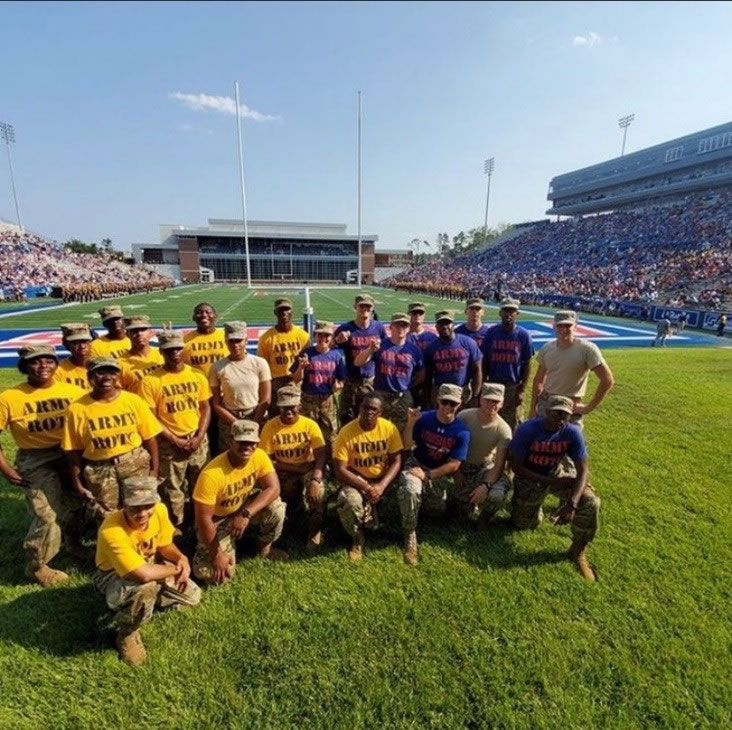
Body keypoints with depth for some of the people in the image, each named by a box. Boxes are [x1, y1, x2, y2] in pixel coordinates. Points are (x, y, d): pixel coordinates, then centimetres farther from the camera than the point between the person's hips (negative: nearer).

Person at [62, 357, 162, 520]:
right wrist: (78, 483, 0)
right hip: (99, 470, 0)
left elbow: (149, 438, -2)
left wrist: (154, 470, -4)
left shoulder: (133, 400, -6)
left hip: (135, 463, 0)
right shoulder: (77, 408, -8)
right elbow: (74, 450, -1)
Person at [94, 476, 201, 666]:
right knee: (146, 587, -38)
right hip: (114, 577, -6)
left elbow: (165, 544, -2)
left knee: (192, 596, 0)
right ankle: (127, 633, -7)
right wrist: (175, 569, -26)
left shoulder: (159, 510, -21)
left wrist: (181, 559, -22)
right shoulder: (111, 530, -37)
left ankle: (142, 603, 18)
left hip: (150, 567, 6)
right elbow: (143, 574, -43)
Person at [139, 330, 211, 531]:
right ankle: (176, 527, 31)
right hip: (170, 443, -3)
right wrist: (175, 441, -11)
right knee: (172, 490, 11)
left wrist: (199, 437, -7)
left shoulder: (197, 375, 1)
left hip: (198, 440, 3)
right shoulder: (150, 381, -10)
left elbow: (206, 408, 5)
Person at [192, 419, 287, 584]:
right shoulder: (212, 474, -34)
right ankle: (208, 552, 20)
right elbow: (203, 518, -26)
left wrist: (246, 514, -36)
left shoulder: (259, 456, -21)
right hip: (217, 520, -3)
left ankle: (264, 549, 5)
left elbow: (273, 488, -24)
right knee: (217, 574, -15)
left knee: (276, 508, -24)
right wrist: (217, 554, -21)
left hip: (245, 506, 4)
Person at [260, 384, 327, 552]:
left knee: (319, 493, -29)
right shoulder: (270, 426, -12)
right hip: (283, 473, 2)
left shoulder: (310, 425, -12)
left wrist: (315, 480, -36)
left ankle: (314, 533, -6)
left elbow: (320, 456, -18)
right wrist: (296, 468, -19)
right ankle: (297, 502, 21)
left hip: (307, 471, -1)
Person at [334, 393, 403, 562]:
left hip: (383, 479, 4)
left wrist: (381, 486, -23)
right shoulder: (346, 432, -19)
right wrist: (366, 488, -27)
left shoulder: (389, 428, -13)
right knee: (348, 501, -32)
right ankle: (357, 538, 0)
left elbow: (396, 461, -7)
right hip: (355, 480, -3)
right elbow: (340, 470, -18)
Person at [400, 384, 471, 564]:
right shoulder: (424, 418, -14)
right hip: (416, 465, -2)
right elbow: (407, 446, -14)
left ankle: (423, 497, 39)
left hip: (439, 475, 2)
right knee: (410, 491, -33)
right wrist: (410, 423, -29)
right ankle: (410, 537, -13)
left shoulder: (462, 432, -14)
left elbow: (453, 465, -13)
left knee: (438, 511, 8)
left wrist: (427, 475, -19)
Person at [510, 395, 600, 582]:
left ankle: (578, 551, 1)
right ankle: (536, 504, 37)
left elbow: (582, 472, -21)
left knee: (591, 503, -23)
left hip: (558, 474, 1)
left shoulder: (573, 433, -22)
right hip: (529, 477, -1)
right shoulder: (528, 430, -28)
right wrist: (549, 482, -27)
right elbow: (516, 467, -21)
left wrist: (572, 504, -35)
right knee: (523, 525, 2)